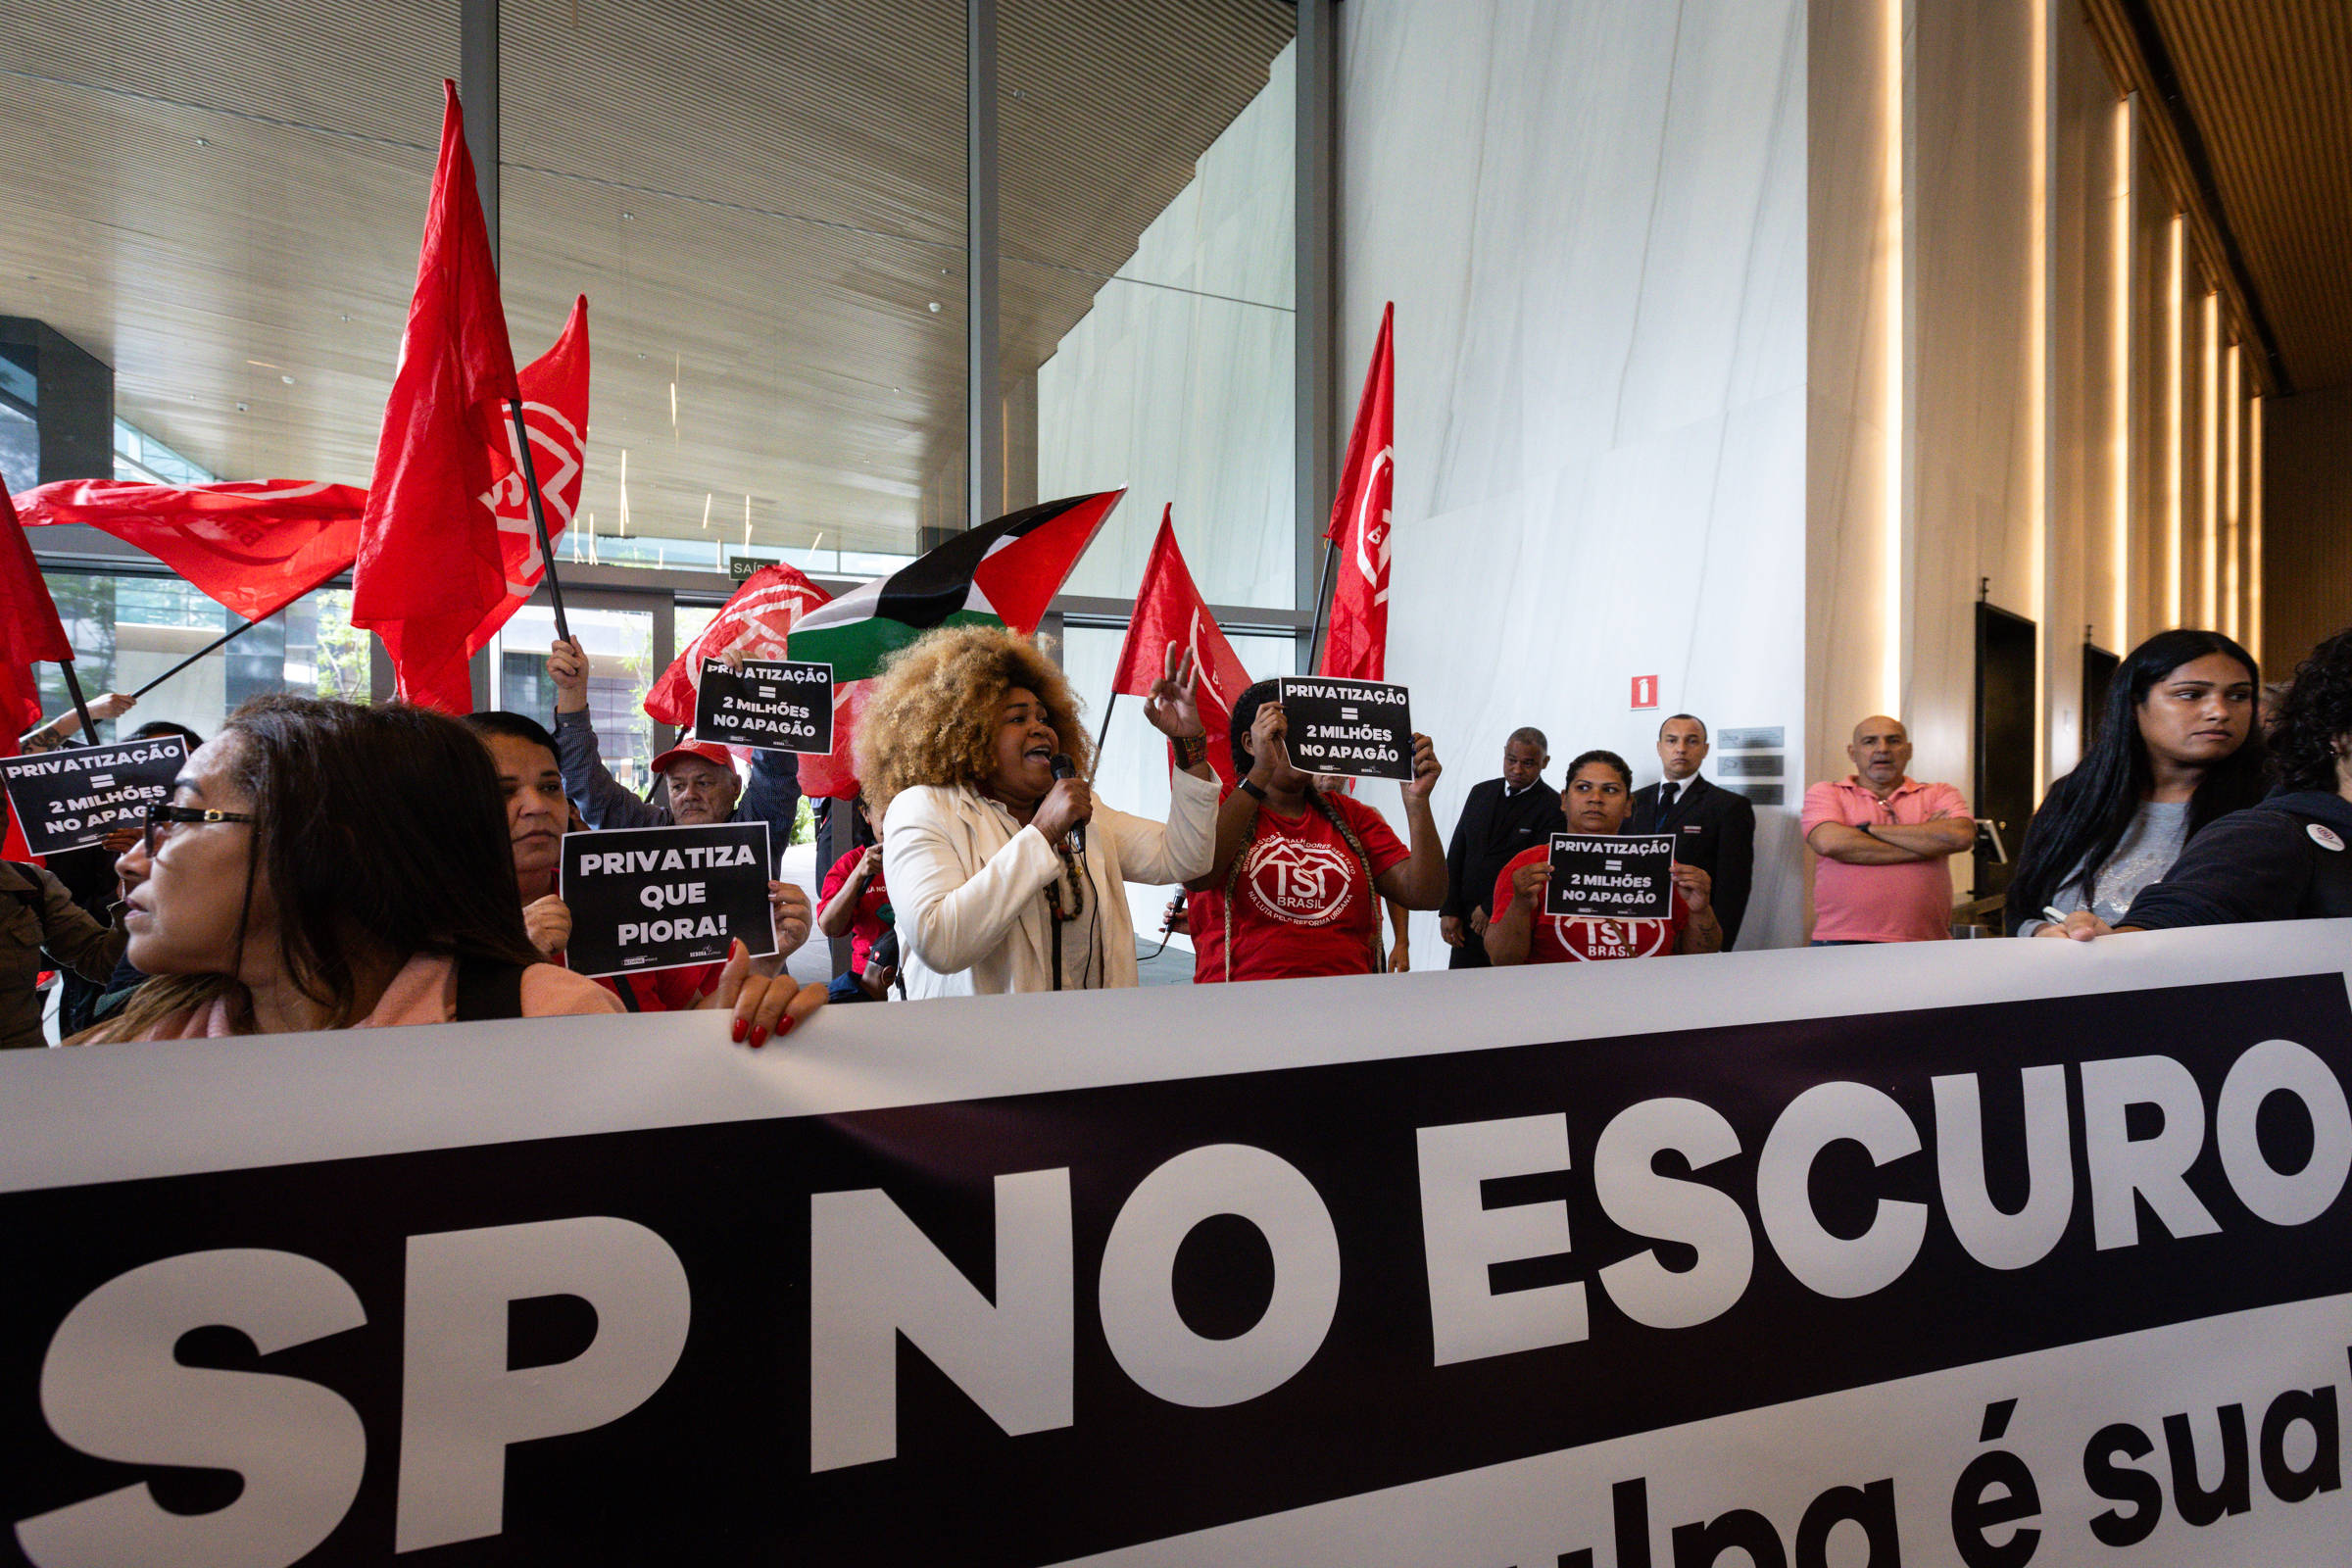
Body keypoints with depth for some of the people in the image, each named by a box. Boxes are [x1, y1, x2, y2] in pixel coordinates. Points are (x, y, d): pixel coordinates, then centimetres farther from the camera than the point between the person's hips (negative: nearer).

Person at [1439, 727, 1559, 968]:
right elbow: (1456, 854, 11)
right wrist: (1448, 910, 3)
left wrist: (1491, 909, -10)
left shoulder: (1554, 806, -6)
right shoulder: (1480, 792, 12)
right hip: (1465, 921, 5)